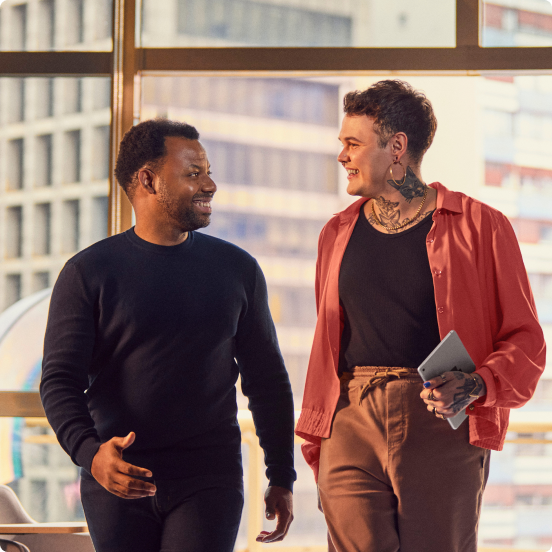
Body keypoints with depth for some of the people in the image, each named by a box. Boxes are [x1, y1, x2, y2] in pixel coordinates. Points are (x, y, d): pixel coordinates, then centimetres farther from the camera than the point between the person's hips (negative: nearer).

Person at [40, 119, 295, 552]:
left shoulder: (237, 269, 9)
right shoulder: (88, 273, 1)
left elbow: (266, 378, 14)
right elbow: (60, 381, -5)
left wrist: (282, 477, 12)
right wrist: (90, 452, -23)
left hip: (210, 482, 1)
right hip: (117, 482, 0)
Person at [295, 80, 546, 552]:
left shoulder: (480, 225, 5)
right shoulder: (338, 234, 18)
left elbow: (525, 341, 3)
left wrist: (476, 386, -15)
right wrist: (315, 440, 14)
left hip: (441, 428, -3)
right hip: (351, 424, 3)